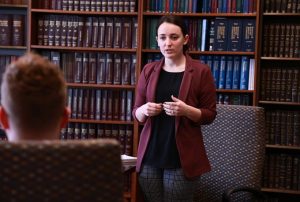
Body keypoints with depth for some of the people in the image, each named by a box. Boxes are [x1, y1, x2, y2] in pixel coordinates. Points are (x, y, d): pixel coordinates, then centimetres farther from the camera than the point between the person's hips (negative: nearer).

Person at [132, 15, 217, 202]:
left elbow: (210, 114, -1)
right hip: (150, 155, 3)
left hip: (182, 157, -3)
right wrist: (144, 110, -11)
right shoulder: (149, 70, 7)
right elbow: (136, 113, 12)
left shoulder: (201, 71, -3)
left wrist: (186, 110, -19)